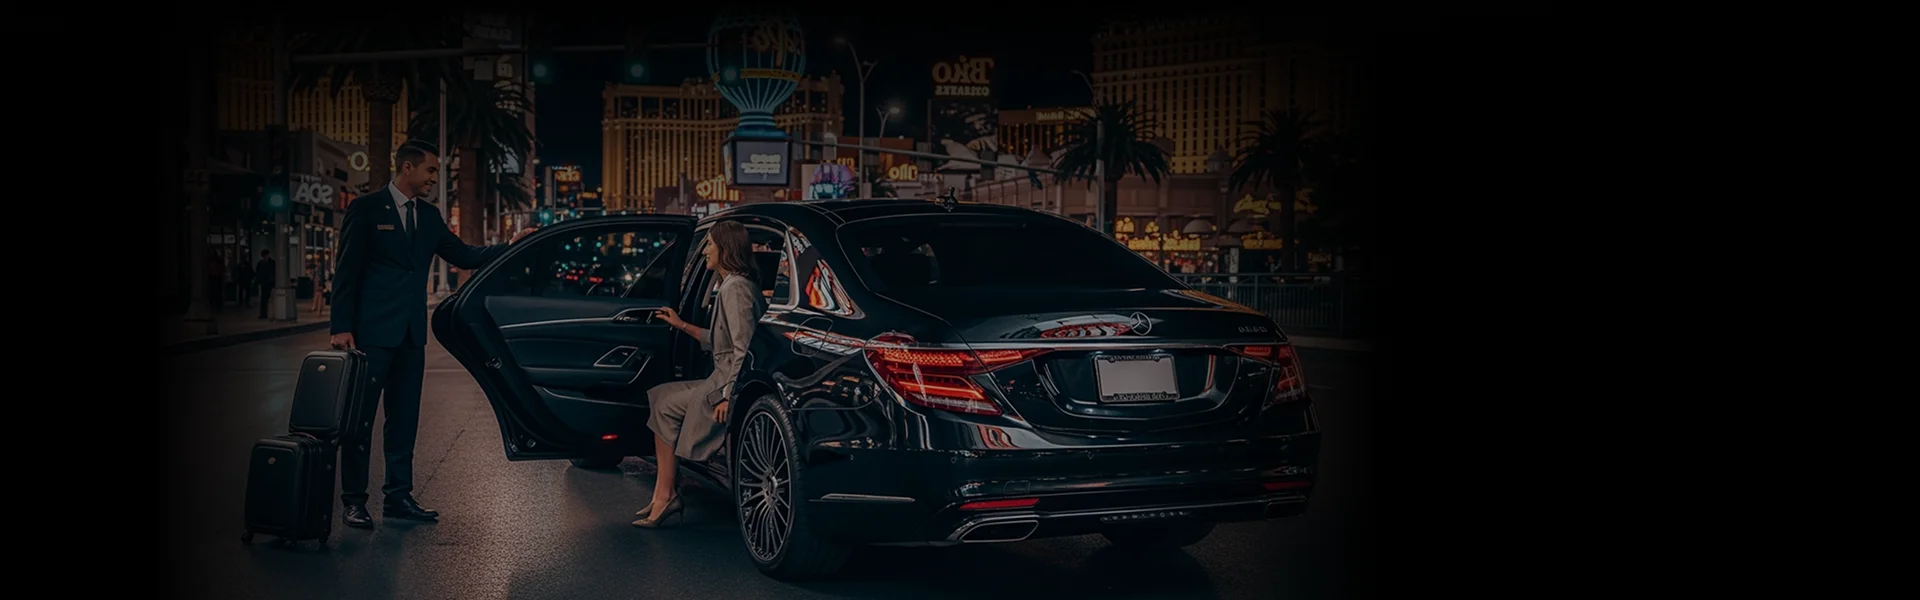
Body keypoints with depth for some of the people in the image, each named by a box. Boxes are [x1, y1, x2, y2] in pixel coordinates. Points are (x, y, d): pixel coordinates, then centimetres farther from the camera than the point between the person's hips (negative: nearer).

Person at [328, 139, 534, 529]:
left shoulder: (429, 216, 13)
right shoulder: (366, 209, -4)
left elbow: (463, 256, 14)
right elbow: (346, 271, -6)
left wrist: (509, 247, 1)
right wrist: (342, 328, -12)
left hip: (410, 333, 6)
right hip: (372, 331, -6)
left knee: (404, 417, 10)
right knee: (360, 416, -1)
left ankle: (399, 495, 17)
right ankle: (353, 500, 3)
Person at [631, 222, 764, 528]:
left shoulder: (735, 288, -16)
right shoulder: (734, 286, 17)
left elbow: (743, 349, -23)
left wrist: (729, 396, -25)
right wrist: (682, 325, 27)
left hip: (730, 383, -11)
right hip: (723, 380, 11)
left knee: (667, 407, -10)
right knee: (658, 397, 9)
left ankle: (666, 495, -5)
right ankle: (665, 494, 3)